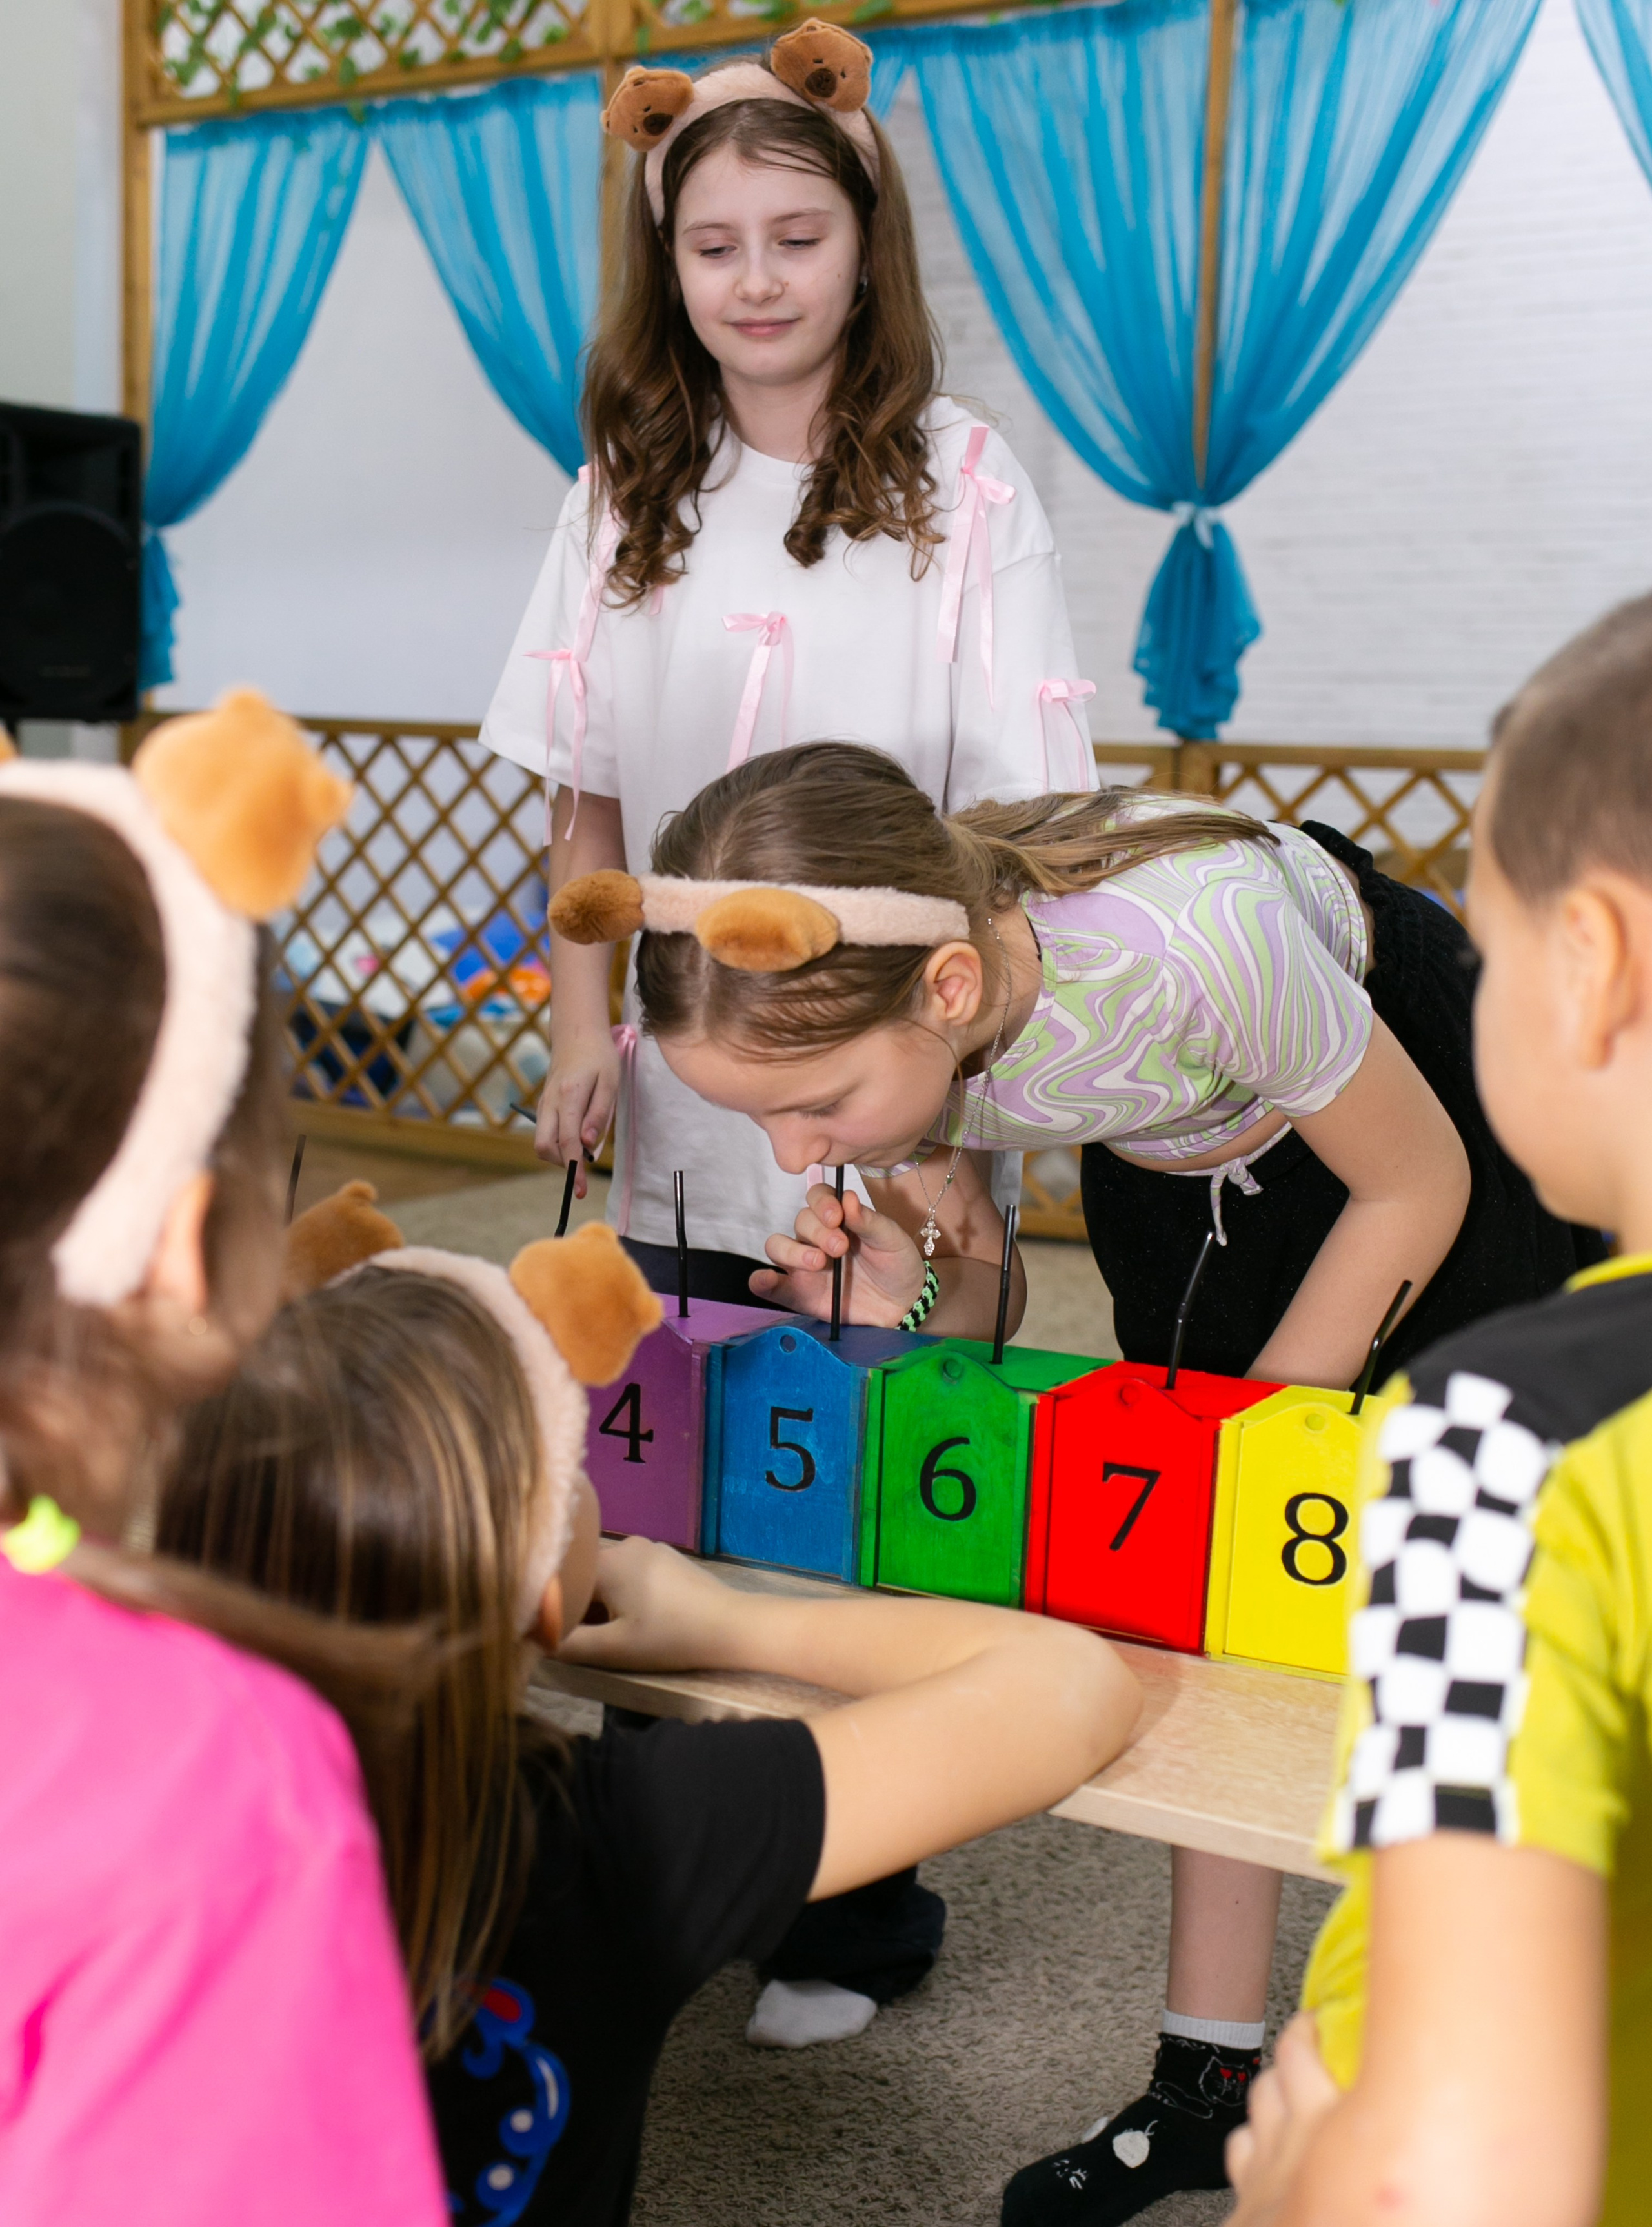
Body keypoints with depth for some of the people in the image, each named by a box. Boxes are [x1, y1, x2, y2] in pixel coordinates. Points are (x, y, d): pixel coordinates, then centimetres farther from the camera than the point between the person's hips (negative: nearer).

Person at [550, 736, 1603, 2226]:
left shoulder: (1189, 934, -44)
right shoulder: (870, 1023, -27)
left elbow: (1419, 1186, -24)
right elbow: (969, 1283, -9)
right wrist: (905, 1307, -32)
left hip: (1431, 1094, -4)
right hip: (1181, 1158, 4)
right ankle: (1214, 2078, 17)